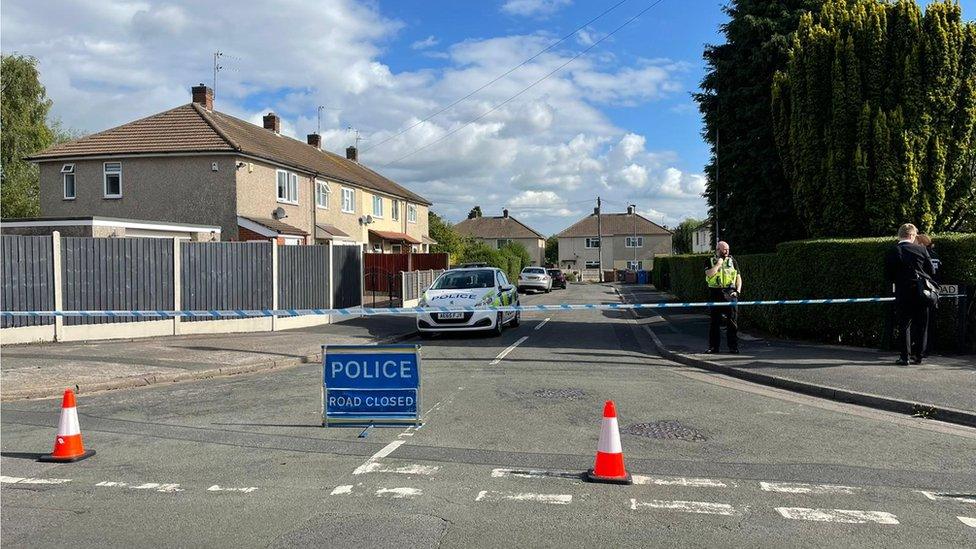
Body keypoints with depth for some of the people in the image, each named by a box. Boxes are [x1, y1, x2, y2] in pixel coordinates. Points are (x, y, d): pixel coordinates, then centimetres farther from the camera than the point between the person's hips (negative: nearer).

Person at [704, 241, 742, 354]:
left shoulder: (732, 261, 12)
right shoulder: (710, 261, 6)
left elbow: (738, 277, 11)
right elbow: (709, 274, -12)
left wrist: (738, 291, -2)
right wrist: (718, 264, -8)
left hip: (730, 294, 1)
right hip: (715, 294, -1)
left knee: (732, 321, 0)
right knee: (714, 322, 4)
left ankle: (733, 346, 6)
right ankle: (713, 346, 11)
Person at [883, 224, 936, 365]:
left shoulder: (891, 253, -3)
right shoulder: (921, 250, -2)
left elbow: (888, 277, -1)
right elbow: (931, 272, 3)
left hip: (903, 294, -1)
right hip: (922, 293, 1)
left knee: (904, 325, 5)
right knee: (921, 325, 11)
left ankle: (904, 356, 2)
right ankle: (918, 355, 15)